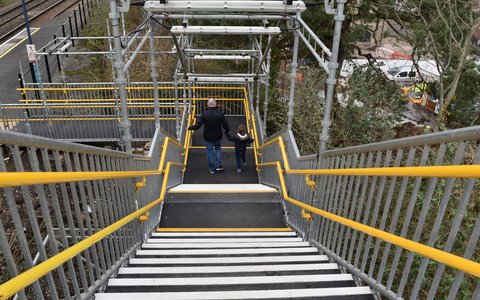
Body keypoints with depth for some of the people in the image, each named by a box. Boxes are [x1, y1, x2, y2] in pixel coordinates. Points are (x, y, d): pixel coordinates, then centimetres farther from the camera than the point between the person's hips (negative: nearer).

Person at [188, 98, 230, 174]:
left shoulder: (204, 113, -15)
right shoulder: (220, 113, -12)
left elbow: (198, 125, -17)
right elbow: (225, 125, -10)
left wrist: (190, 128, 0)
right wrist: (227, 130, 12)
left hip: (208, 137, -1)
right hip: (217, 137, 1)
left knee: (210, 152, 13)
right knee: (218, 149, 25)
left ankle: (212, 169, 22)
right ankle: (219, 166, 19)